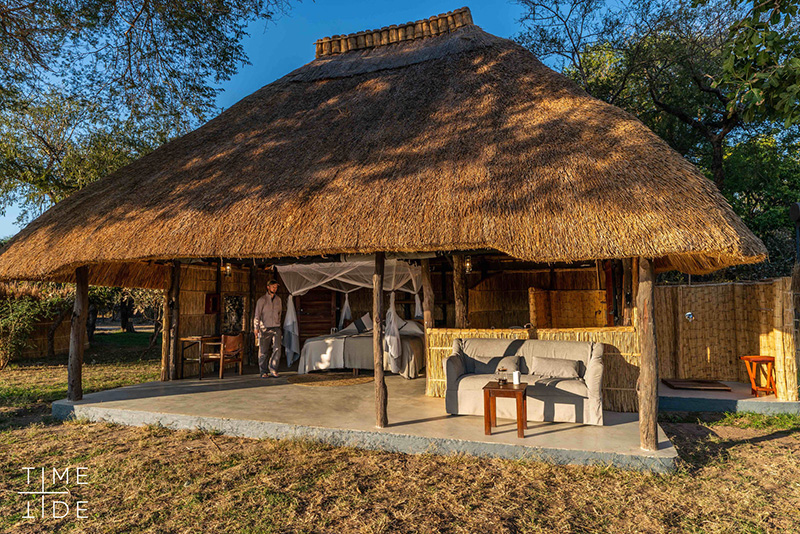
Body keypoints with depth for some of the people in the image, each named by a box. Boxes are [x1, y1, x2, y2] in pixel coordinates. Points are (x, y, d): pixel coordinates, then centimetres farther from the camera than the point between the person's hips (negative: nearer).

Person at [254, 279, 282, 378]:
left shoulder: (278, 299, 12)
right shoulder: (262, 300, -1)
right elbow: (257, 314, -3)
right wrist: (256, 327, -11)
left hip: (276, 328, 3)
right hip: (265, 328, -3)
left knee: (277, 348, -12)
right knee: (263, 351, 1)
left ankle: (273, 369, -1)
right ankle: (264, 372, 11)